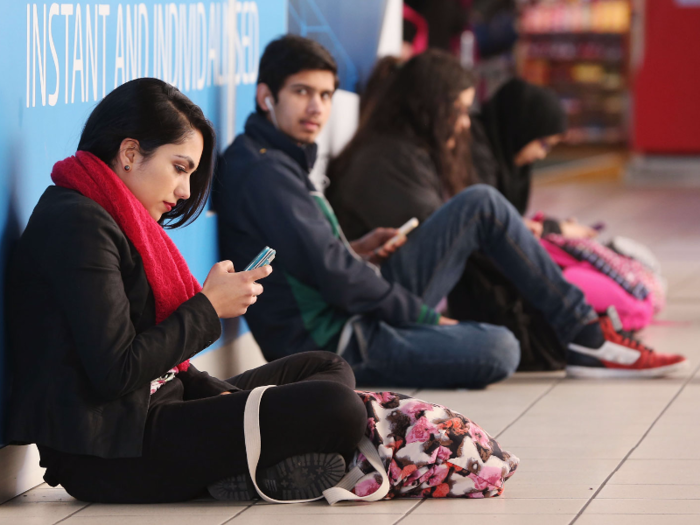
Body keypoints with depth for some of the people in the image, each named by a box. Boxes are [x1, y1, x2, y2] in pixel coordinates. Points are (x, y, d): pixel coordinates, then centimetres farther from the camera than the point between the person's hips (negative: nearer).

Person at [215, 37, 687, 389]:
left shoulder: (279, 160, 15)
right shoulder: (263, 171, -19)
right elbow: (330, 273, -23)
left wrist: (354, 252, 1)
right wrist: (424, 314, -13)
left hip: (356, 308, 10)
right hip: (336, 343, -10)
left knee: (483, 205, 5)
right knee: (500, 350, -25)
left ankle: (586, 334, 7)